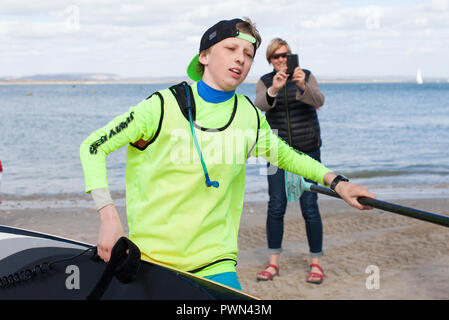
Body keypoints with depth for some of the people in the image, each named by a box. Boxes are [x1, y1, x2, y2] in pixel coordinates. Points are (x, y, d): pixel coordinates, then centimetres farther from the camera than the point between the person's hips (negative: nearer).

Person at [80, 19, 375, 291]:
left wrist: (336, 181, 14)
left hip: (213, 262, 2)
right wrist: (109, 217, -15)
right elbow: (93, 147, -4)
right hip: (149, 256, -2)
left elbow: (284, 155, 24)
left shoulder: (251, 117, 4)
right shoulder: (164, 106, -9)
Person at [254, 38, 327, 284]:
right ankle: (273, 263, 9)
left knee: (310, 207, -3)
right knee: (276, 206, -1)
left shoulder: (306, 77, 0)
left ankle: (316, 263, 7)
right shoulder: (264, 82, 3)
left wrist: (303, 86, -38)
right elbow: (259, 106, -17)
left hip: (307, 150, -1)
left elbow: (318, 101, -18)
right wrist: (273, 90, -37)